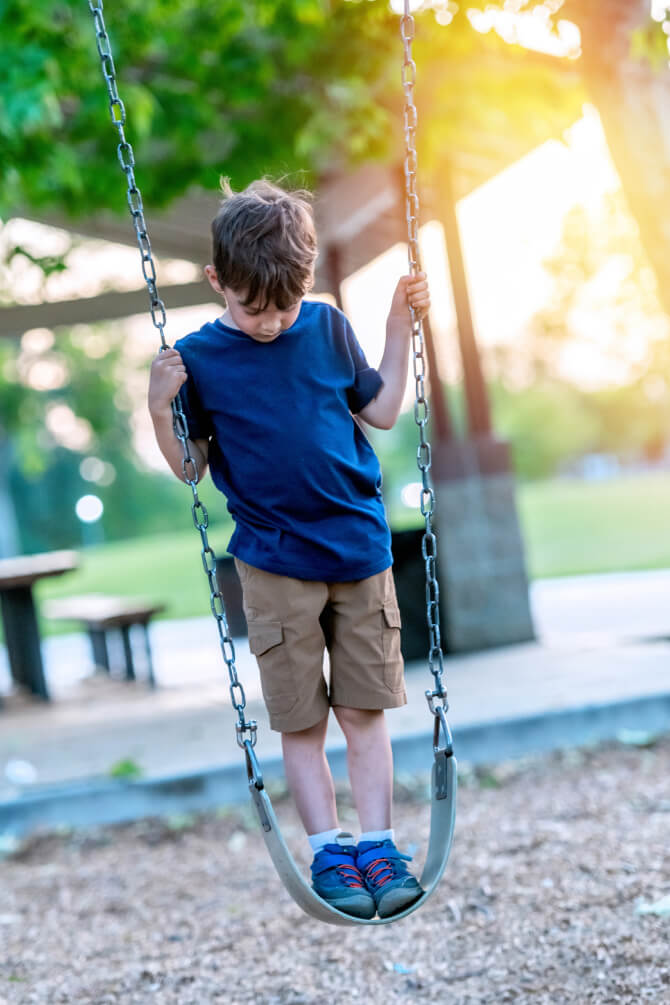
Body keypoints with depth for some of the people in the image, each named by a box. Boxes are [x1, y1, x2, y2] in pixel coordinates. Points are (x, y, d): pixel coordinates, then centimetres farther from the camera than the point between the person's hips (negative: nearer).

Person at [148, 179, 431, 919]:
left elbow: (382, 410, 13)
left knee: (365, 709, 5)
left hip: (361, 551, 2)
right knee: (301, 719, 4)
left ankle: (377, 843, 12)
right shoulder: (199, 357, -5)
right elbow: (189, 468, 0)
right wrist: (160, 409, -17)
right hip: (276, 566, -2)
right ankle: (327, 850, 14)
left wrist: (402, 324, 7)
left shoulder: (327, 327, 2)